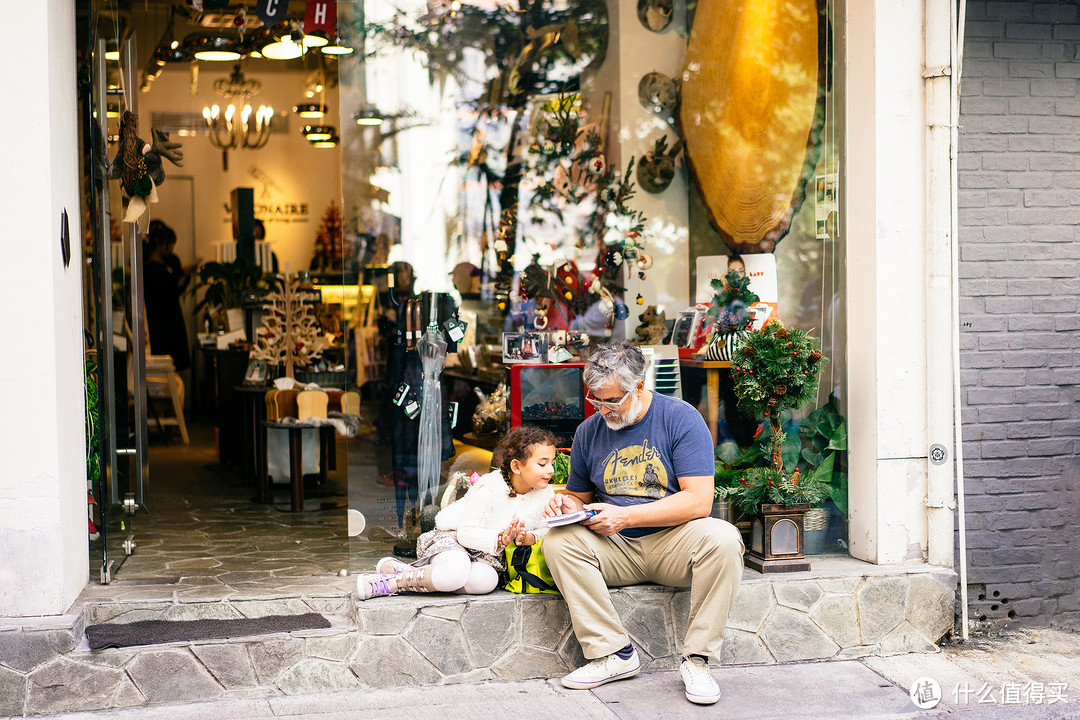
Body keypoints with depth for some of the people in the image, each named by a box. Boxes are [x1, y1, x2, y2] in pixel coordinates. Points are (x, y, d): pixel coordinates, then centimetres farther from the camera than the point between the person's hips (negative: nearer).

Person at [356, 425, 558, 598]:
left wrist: (527, 538, -22)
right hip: (453, 539, -5)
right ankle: (392, 581, -22)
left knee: (487, 580, -35)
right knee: (456, 572, -43)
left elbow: (544, 531, 1)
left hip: (486, 555, 5)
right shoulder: (489, 489, -21)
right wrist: (500, 538, -35)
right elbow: (467, 533, -19)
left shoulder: (545, 494, -4)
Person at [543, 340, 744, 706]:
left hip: (673, 541, -3)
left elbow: (698, 501, -16)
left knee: (723, 538, -34)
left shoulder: (680, 418, -8)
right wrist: (568, 504, -8)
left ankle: (696, 658, -21)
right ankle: (613, 654, -21)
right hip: (615, 551, 3)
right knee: (558, 541, -24)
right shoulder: (589, 431, 6)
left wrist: (624, 516, -20)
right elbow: (580, 495, 19)